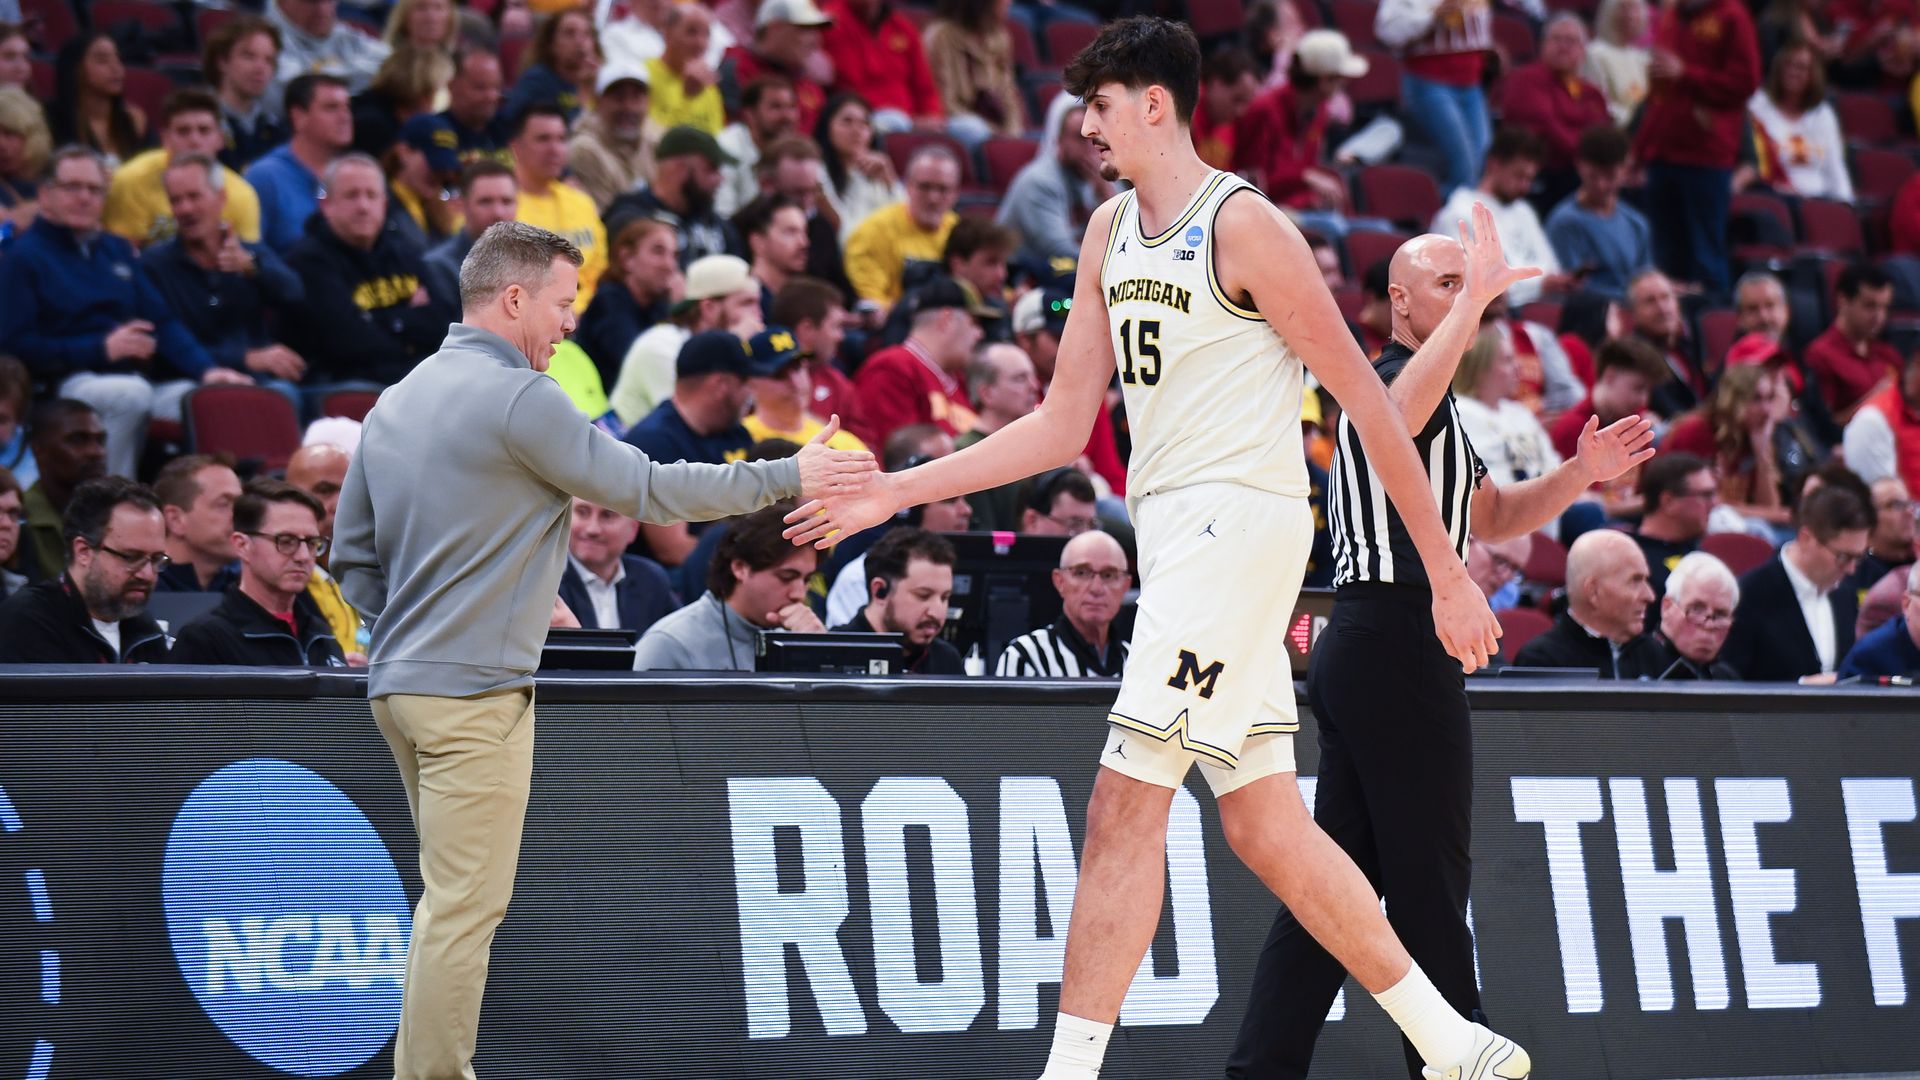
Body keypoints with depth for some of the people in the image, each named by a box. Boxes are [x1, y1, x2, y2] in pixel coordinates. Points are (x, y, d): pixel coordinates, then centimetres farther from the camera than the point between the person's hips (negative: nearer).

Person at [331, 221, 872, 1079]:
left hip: (400, 683, 9)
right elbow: (646, 490, -11)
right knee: (465, 906, -6)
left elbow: (352, 555, 18)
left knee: (452, 900, 16)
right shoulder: (517, 397, -12)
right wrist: (787, 477, -4)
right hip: (473, 691, -9)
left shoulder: (396, 403, 14)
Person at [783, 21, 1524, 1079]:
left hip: (1238, 517, -9)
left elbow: (1368, 402, -8)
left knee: (1125, 807, -12)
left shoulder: (1241, 224, -9)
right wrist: (895, 492, 13)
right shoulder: (1110, 233, 16)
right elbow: (1062, 426, 18)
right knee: (1264, 827, 9)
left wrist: (1448, 576, -8)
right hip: (1172, 533, 9)